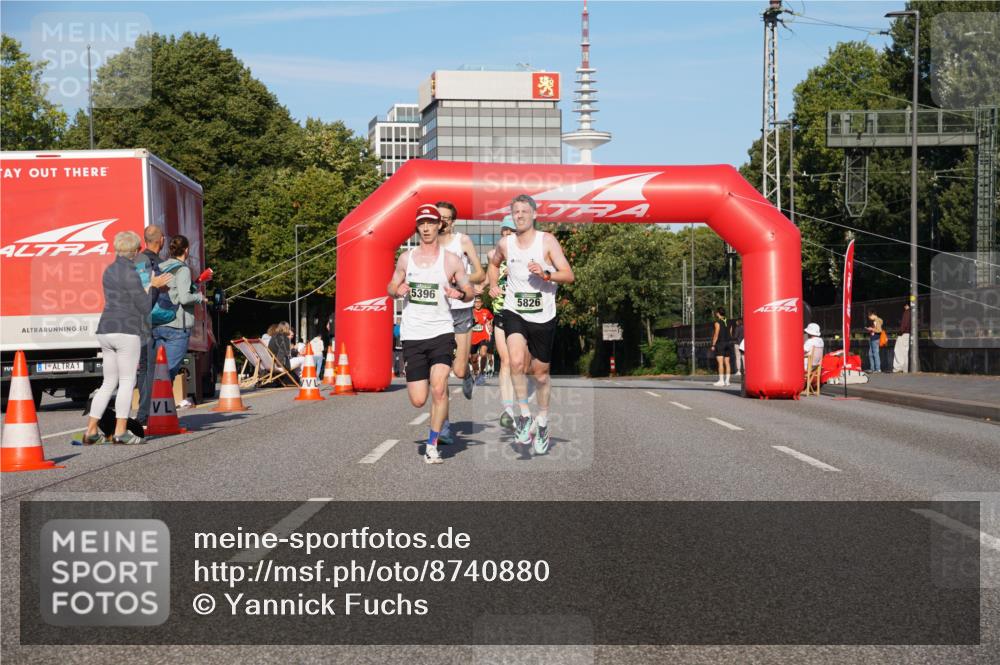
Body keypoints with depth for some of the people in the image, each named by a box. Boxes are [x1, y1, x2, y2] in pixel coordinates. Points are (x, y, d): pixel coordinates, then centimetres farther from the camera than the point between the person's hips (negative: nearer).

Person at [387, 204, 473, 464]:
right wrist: (397, 290, -5)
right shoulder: (406, 258, 9)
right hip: (412, 335, 2)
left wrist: (460, 294, -16)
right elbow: (391, 287, 19)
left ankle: (432, 445, -4)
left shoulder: (451, 260, 3)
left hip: (441, 332, -2)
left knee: (439, 389, -19)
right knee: (418, 401, -1)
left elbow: (470, 291, 8)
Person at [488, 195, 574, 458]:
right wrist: (493, 284, 10)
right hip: (514, 312, 1)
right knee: (517, 361, -26)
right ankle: (524, 414, -9)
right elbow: (494, 263, 28)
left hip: (543, 316, -1)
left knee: (541, 373, 11)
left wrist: (546, 274, -26)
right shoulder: (505, 244, 4)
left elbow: (568, 275, -9)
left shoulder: (547, 240, -5)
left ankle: (542, 421, 34)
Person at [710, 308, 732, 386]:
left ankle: (721, 380, -15)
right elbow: (729, 334, 13)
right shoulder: (728, 322, 13)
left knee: (720, 363, -10)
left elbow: (716, 335, -12)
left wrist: (713, 345, -9)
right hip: (727, 343, 7)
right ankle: (727, 380, 5)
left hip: (720, 343, -7)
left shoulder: (718, 322, -8)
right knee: (727, 363, 6)